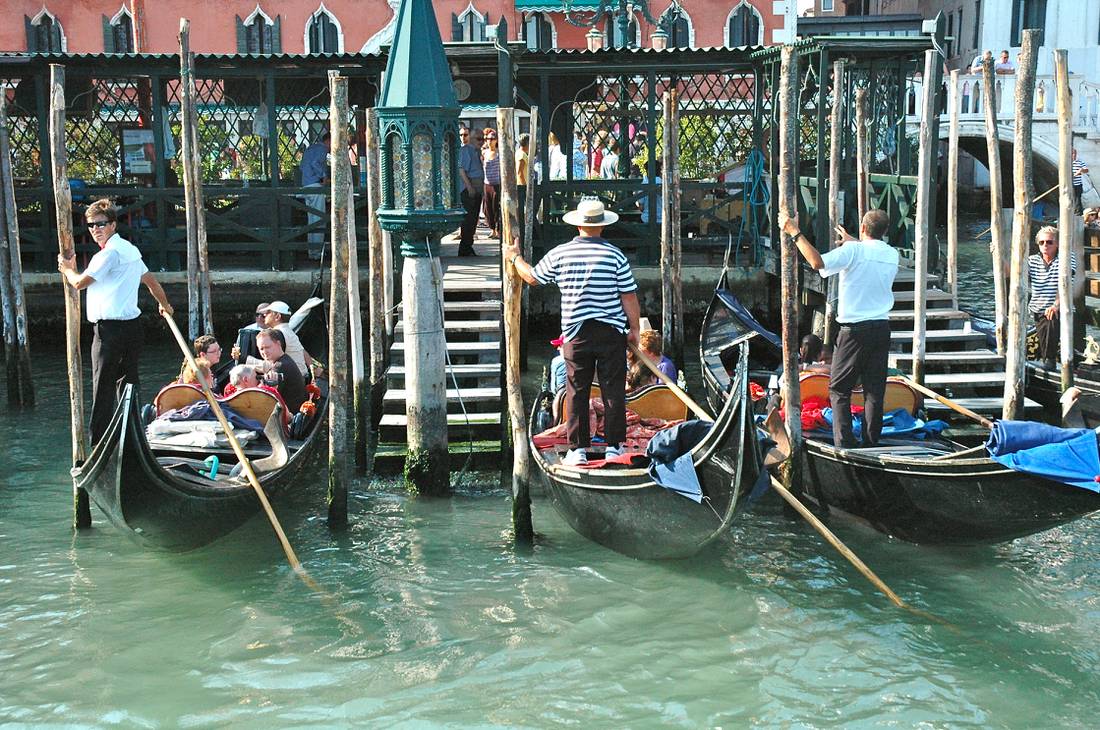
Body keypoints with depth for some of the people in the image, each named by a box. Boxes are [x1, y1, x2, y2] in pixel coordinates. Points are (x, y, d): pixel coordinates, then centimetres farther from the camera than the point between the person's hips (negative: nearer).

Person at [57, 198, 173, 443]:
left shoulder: (109, 253, -14)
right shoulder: (130, 249, 16)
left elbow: (79, 282, -10)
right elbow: (149, 279, 29)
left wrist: (67, 268, 12)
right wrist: (164, 304, 44)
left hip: (110, 329, -9)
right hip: (132, 325, 9)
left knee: (103, 387, -5)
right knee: (129, 382, 13)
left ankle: (99, 443, -3)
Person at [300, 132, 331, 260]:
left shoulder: (310, 148, 22)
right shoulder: (322, 148, -6)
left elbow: (302, 167, 22)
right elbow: (315, 163, -21)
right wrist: (324, 176, -13)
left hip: (306, 186, 9)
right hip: (316, 185, -9)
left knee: (311, 220, 12)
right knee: (319, 220, -7)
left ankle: (312, 252, 14)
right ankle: (317, 252, -9)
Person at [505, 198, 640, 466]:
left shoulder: (559, 254, -2)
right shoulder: (616, 255, -6)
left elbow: (532, 277, 13)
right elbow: (629, 297, -4)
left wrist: (515, 257, 30)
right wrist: (634, 328, 7)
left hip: (576, 333, 1)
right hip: (611, 333, -1)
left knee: (576, 392, 7)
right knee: (613, 390, 6)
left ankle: (578, 450, 8)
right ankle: (614, 447, 9)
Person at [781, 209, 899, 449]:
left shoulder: (852, 251, -13)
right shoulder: (892, 255, 6)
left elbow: (818, 262, -27)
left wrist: (795, 233, -20)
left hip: (855, 330, -5)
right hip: (882, 328, 5)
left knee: (839, 389, 4)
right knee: (875, 390, 9)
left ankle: (844, 445, -2)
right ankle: (871, 444, 11)